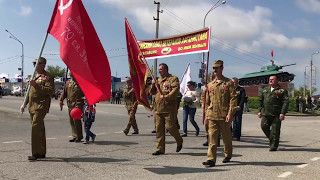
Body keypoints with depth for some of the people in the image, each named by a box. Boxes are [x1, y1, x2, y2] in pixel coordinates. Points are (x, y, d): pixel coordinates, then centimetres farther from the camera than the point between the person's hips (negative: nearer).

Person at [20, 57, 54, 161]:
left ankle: (36, 153, -7)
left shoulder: (47, 77, -7)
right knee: (39, 129, 12)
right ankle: (41, 152, 20)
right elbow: (30, 91, 27)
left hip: (41, 107, -9)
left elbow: (50, 91, -20)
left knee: (35, 128, -13)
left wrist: (36, 85, -24)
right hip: (32, 107, 9)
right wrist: (24, 104, 20)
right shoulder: (34, 76, 21)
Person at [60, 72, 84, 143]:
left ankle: (79, 136, 0)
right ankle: (75, 136, 18)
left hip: (78, 103, -6)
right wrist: (61, 100, 13)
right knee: (71, 120, 8)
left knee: (76, 119, -12)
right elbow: (64, 92, 20)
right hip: (70, 104, 6)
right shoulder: (68, 83, 15)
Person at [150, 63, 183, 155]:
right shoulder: (158, 80, 20)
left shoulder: (173, 78, -1)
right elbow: (152, 92, 21)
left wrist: (166, 97, -22)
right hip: (158, 108, 7)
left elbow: (175, 91, -14)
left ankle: (179, 141, 23)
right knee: (159, 129, 5)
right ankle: (160, 149, 13)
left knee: (170, 126, -5)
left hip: (169, 108, -6)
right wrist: (153, 85, 2)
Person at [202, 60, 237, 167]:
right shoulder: (210, 85, 12)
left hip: (224, 115, -3)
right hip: (212, 115, 3)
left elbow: (233, 99, -7)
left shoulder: (229, 83, -2)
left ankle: (228, 155, 33)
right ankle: (211, 159, -3)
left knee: (226, 137, 12)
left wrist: (230, 114, -14)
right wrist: (207, 113, 12)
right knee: (212, 137, -4)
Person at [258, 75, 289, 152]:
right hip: (265, 113, 4)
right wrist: (259, 111, 12)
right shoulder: (265, 90, 18)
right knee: (264, 126, -8)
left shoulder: (282, 91, 2)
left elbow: (286, 102, -5)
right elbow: (260, 101, 21)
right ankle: (271, 139, 17)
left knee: (275, 130, -3)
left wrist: (283, 113, -15)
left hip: (276, 115, -4)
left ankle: (273, 146, 8)